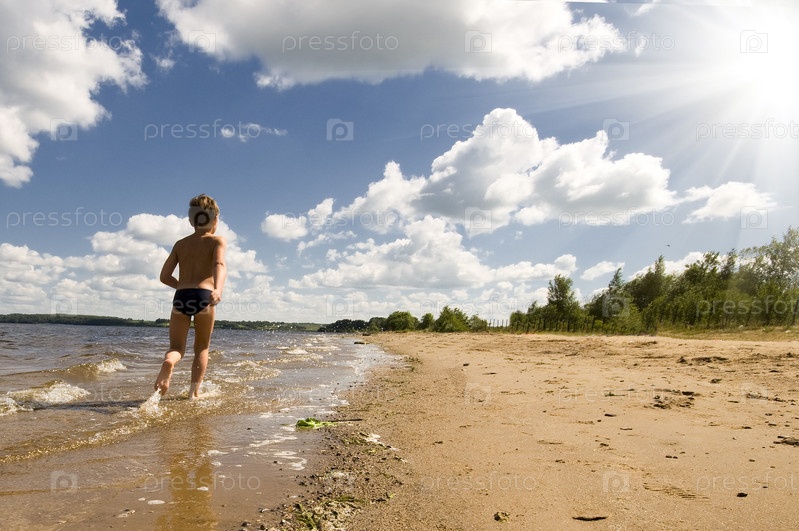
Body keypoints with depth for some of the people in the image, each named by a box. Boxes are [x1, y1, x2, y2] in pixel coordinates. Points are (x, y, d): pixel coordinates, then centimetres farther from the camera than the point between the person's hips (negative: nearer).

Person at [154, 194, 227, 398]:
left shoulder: (180, 244, 20)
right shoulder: (217, 240, 9)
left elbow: (165, 276, 15)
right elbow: (219, 265, -13)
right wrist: (218, 289, -29)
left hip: (181, 297, 2)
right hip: (204, 296, -2)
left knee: (176, 348, 9)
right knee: (202, 348, 15)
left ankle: (168, 362, -26)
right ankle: (194, 392, 9)